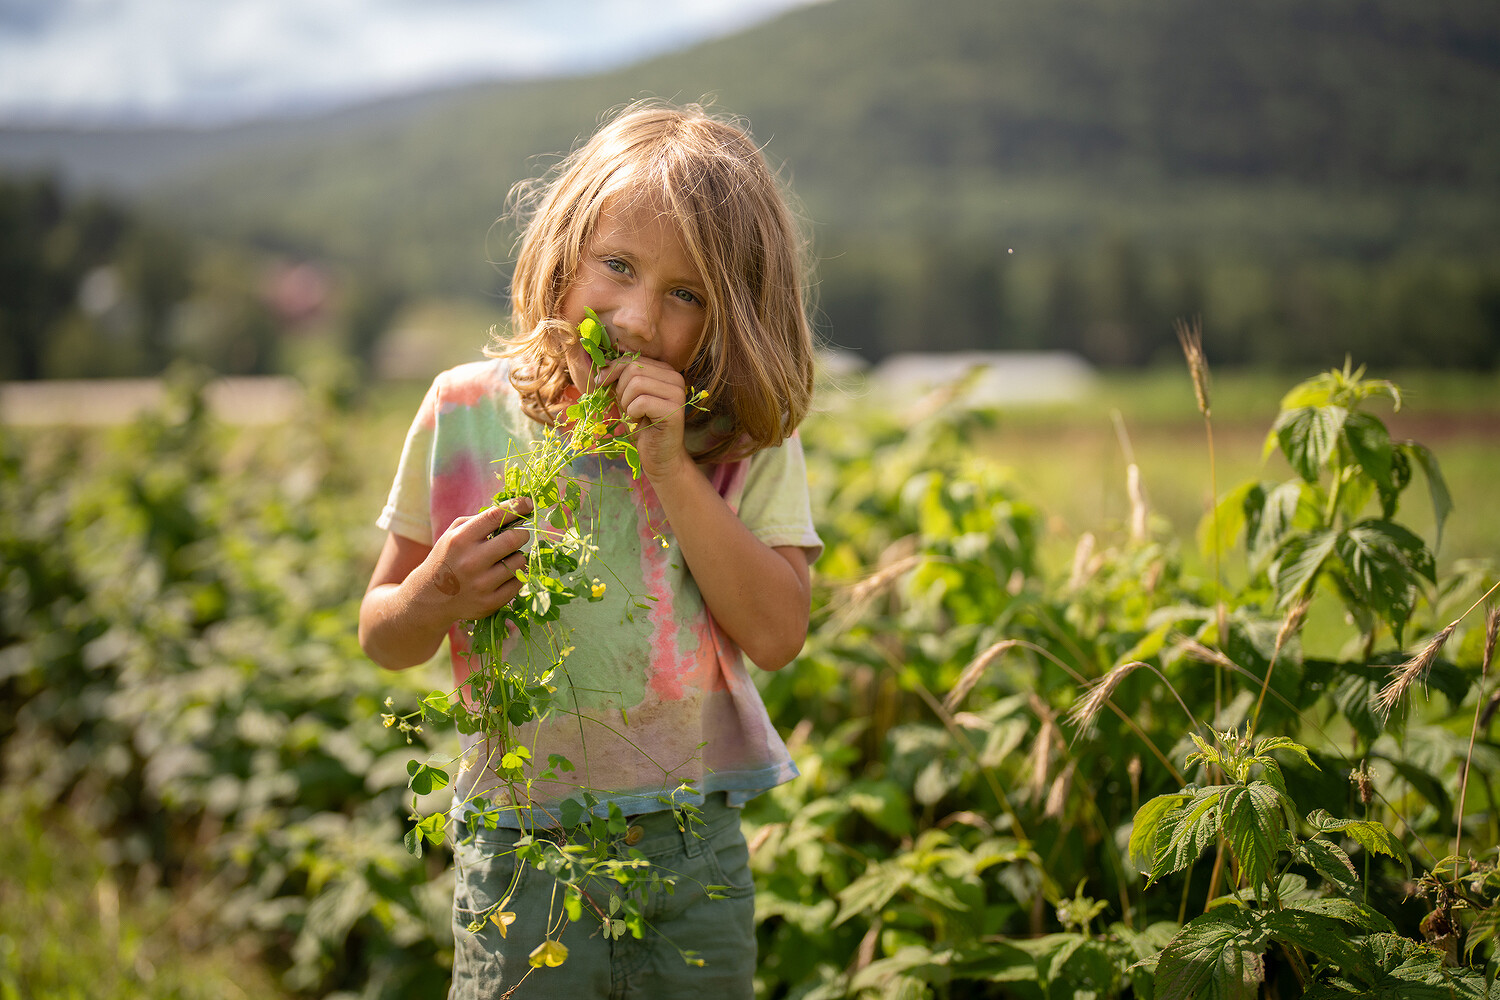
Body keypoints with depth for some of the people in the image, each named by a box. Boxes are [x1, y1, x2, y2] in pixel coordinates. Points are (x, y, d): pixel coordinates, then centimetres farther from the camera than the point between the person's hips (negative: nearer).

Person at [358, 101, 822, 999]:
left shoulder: (746, 437, -4)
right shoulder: (468, 413, -4)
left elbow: (777, 636, -14)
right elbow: (383, 638, 4)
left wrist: (671, 470, -19)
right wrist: (437, 598, -19)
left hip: (698, 855, 1)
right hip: (520, 854, 0)